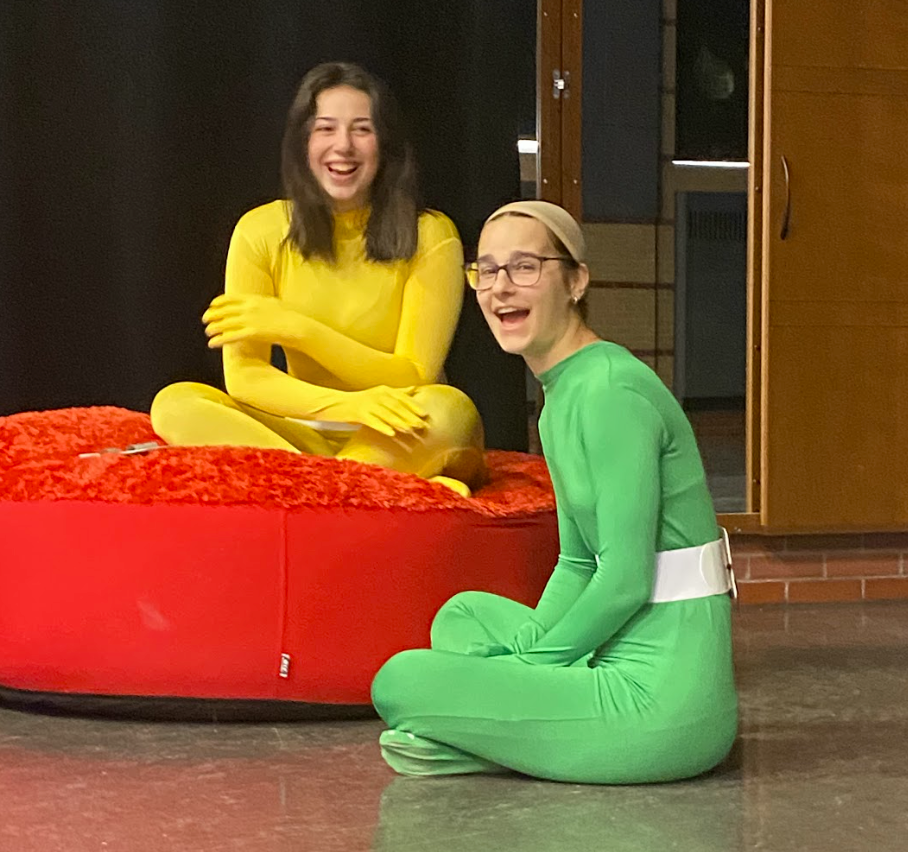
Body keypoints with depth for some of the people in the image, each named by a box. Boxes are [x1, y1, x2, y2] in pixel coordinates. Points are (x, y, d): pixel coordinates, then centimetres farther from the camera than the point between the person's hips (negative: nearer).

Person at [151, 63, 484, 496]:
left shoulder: (429, 235, -5)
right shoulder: (262, 230, 0)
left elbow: (412, 379, -9)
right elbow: (243, 375, -8)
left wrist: (296, 328, -20)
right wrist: (346, 404, -26)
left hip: (395, 443, -3)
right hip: (302, 435, 3)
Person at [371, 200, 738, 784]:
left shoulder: (611, 392, -16)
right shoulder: (562, 398, 14)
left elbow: (625, 581, -19)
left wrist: (529, 662, -6)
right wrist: (519, 656, 6)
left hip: (663, 698, -10)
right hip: (629, 665, 10)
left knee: (400, 682, -9)